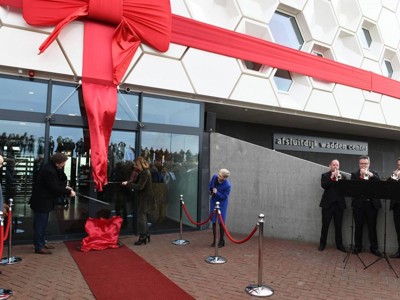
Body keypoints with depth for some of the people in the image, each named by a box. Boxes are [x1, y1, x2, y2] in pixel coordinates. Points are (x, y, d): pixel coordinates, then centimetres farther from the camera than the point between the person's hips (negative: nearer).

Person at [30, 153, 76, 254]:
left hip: (44, 200, 11)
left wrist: (65, 187, 3)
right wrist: (68, 192, -16)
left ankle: (41, 243, 31)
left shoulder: (51, 168, 5)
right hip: (41, 201, -10)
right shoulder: (49, 171, -26)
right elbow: (55, 188, -24)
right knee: (40, 224, -1)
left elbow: (56, 182, 17)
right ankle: (39, 247, 8)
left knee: (42, 223, 19)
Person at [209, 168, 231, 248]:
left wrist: (217, 193, -28)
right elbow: (210, 184, 8)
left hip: (222, 203, -5)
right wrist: (210, 191, -1)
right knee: (213, 221, 9)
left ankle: (221, 241, 16)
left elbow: (224, 197, -19)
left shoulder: (227, 185, -29)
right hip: (213, 201, 5)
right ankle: (214, 240, 21)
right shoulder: (215, 176, -16)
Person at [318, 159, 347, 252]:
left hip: (339, 204, 2)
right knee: (325, 225, 2)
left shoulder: (343, 176, 10)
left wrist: (339, 178, -15)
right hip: (327, 203, -2)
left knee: (338, 225, 6)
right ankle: (322, 243, 13)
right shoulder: (325, 175, 4)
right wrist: (331, 177, -17)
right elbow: (323, 186, -12)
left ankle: (339, 244, 18)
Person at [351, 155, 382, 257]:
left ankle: (374, 248, 17)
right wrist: (361, 176, -17)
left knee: (372, 227, 6)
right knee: (358, 227, 6)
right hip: (359, 204, -1)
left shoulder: (374, 173, 10)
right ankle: (358, 247, 17)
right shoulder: (355, 174, 5)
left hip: (372, 204, 1)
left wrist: (370, 174, -17)